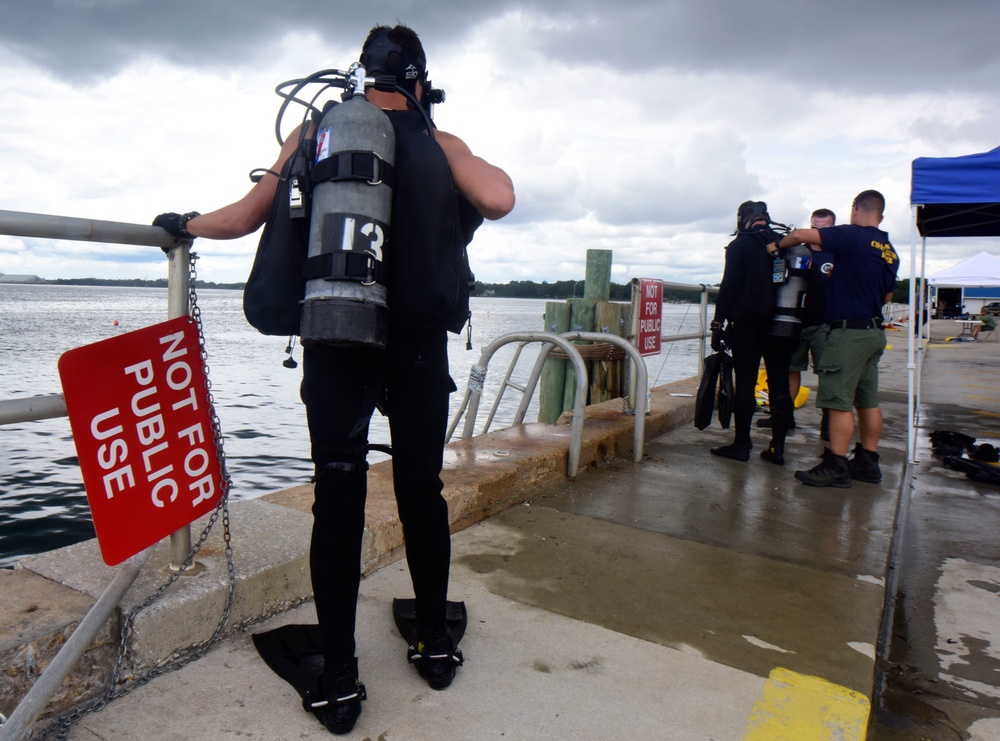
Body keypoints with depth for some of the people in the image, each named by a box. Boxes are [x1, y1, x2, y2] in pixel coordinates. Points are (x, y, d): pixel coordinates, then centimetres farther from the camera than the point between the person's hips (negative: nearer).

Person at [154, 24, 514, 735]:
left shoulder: (315, 134, 7)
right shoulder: (441, 145, 4)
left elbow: (243, 219, 8)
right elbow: (499, 201, -14)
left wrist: (184, 223, 28)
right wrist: (467, 167, 7)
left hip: (334, 348, 0)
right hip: (419, 349, 0)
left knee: (338, 500, 4)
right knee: (422, 491, 11)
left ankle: (339, 677, 10)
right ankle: (436, 643, 26)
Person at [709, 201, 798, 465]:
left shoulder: (741, 245, -3)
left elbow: (728, 286, -11)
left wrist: (718, 323, -9)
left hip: (747, 325, -5)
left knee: (745, 384, 0)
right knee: (780, 386, 7)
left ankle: (741, 444, 3)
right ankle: (777, 448, 11)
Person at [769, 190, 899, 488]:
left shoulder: (853, 236, -10)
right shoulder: (890, 252, 14)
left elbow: (799, 235, -14)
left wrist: (778, 244, 7)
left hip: (849, 331, -9)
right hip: (874, 331, 9)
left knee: (839, 401, -6)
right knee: (868, 400, 13)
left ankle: (836, 467, -4)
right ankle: (867, 463, 20)